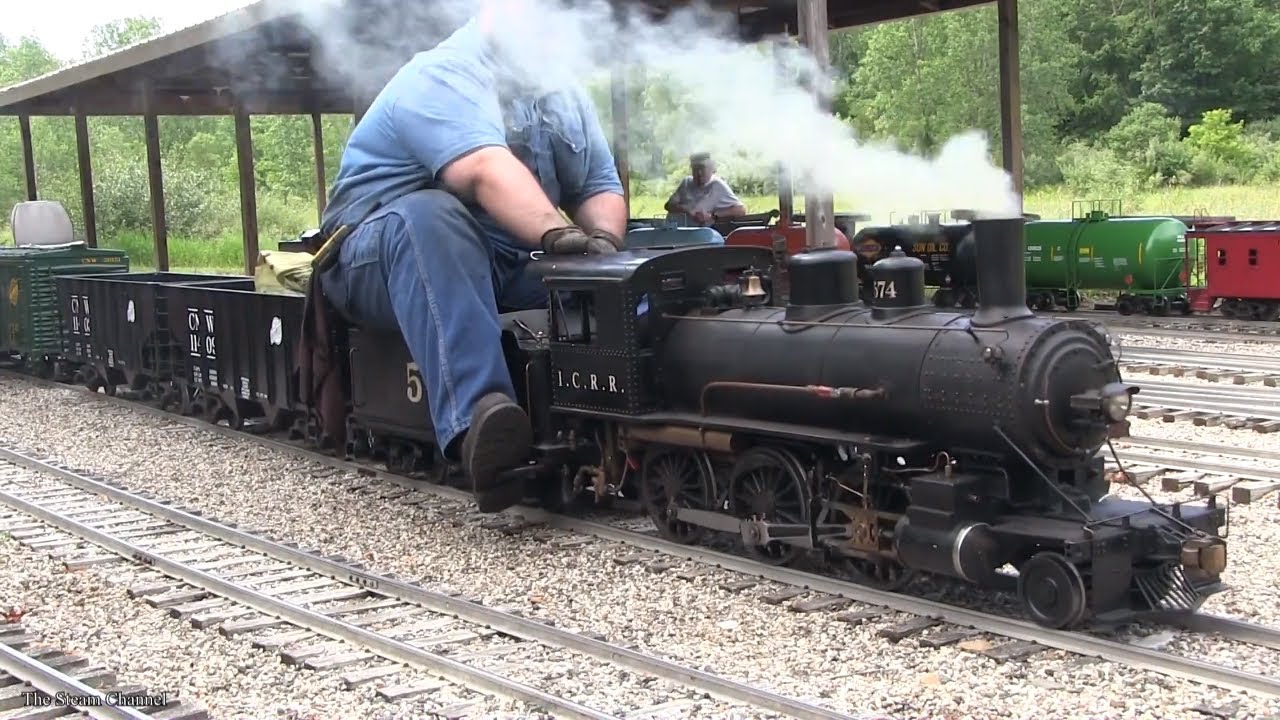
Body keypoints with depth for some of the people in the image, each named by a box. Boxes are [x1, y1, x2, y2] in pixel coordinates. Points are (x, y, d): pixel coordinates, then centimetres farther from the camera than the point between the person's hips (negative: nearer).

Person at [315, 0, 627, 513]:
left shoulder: (565, 98, 13)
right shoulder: (445, 77, -14)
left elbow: (601, 189, 9)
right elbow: (485, 170, -31)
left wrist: (602, 240, -15)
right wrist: (556, 234, -46)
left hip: (507, 269, 7)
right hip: (384, 255, -7)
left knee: (611, 280, -14)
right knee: (429, 215, -40)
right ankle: (476, 417, -55)